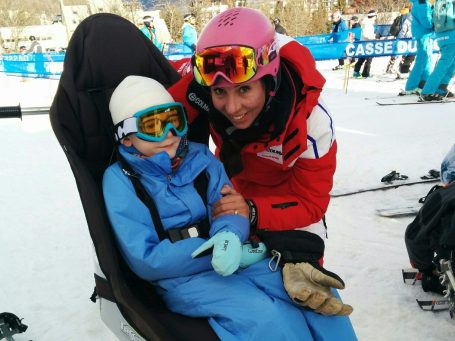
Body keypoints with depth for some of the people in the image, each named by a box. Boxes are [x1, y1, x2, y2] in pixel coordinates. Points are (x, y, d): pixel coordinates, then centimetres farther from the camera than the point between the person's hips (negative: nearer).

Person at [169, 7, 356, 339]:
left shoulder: (312, 125, -40)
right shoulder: (206, 85, -37)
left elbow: (310, 205, -29)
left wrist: (254, 212, -45)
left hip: (288, 191, -1)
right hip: (235, 179, 2)